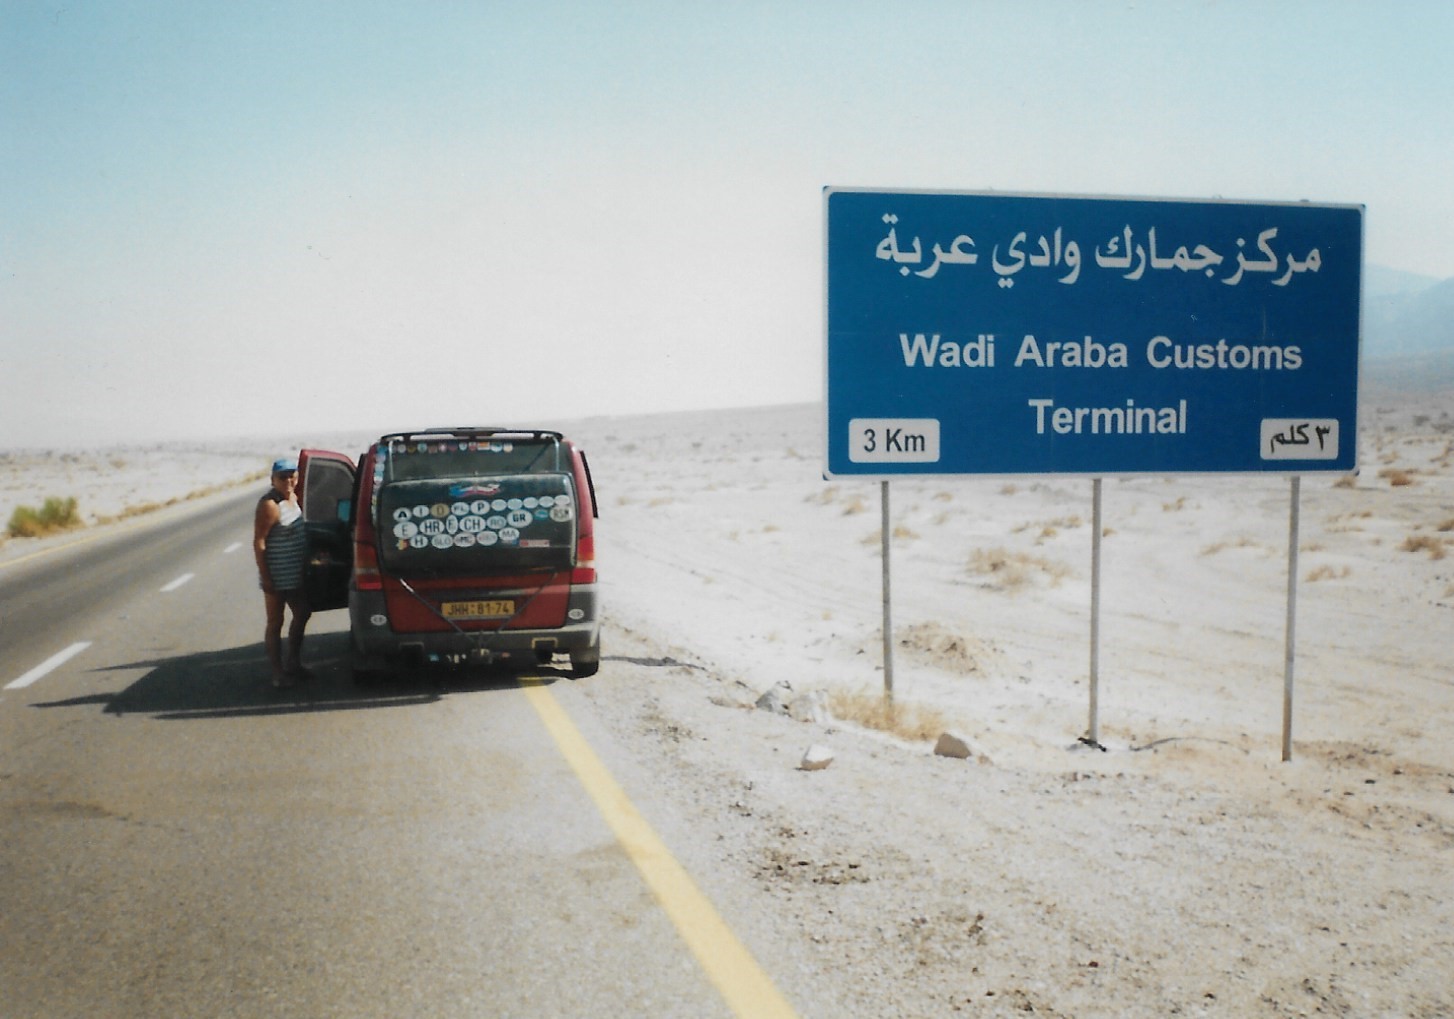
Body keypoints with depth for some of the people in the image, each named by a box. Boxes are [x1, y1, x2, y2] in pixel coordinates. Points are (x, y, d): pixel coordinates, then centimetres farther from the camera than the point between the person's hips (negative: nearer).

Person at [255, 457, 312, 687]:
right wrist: (265, 576, -23)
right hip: (277, 576, -9)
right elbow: (258, 542, -20)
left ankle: (294, 664, 31)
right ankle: (278, 673, 8)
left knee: (302, 614, 18)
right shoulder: (269, 505, -18)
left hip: (295, 574, 9)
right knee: (275, 623, 0)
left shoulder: (293, 498, 7)